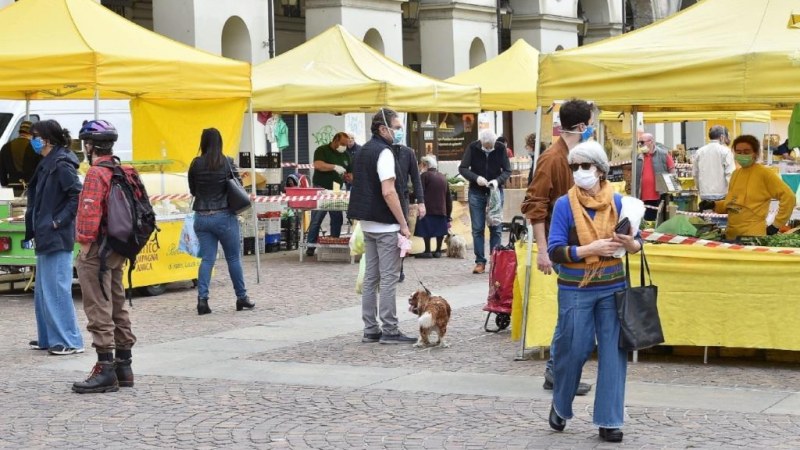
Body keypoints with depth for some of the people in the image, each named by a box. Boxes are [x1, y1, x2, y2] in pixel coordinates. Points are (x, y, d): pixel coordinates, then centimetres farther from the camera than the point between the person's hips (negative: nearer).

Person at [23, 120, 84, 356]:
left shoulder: (61, 165, -14)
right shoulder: (46, 165, 15)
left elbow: (78, 195, -22)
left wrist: (60, 221, -18)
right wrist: (34, 230, 15)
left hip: (57, 239, -10)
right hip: (46, 238, 10)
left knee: (57, 290, -8)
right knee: (43, 290, 15)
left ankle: (70, 341, -4)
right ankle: (48, 338, 23)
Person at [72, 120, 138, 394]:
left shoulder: (96, 174, -15)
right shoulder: (123, 172, 12)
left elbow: (90, 214, -23)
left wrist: (85, 244, -15)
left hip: (97, 251, -9)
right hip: (118, 252, 9)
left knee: (99, 312, -6)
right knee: (117, 307, 15)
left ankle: (105, 369, -5)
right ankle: (123, 366, 21)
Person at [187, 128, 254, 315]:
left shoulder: (196, 164, -3)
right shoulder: (228, 163, -8)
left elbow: (192, 190, 8)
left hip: (202, 217, 2)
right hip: (224, 216, -2)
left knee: (207, 258, 6)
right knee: (233, 258, 10)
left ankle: (202, 298, -5)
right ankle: (241, 297, 20)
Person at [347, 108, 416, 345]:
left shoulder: (363, 151, 14)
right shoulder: (384, 152, -14)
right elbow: (388, 192, -21)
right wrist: (403, 224, -17)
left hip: (367, 223, 9)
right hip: (385, 225, -9)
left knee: (371, 277, 10)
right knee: (389, 277, -5)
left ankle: (370, 329, 12)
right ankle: (389, 330, -4)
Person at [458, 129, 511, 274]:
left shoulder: (501, 149, -7)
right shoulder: (472, 148, -8)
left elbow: (507, 170, -3)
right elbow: (462, 168, -5)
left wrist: (498, 180, -22)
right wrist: (476, 178, -21)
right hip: (476, 192, 0)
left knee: (496, 228, 0)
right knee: (477, 229, 1)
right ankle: (480, 262, 6)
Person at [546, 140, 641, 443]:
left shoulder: (617, 202, -1)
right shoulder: (564, 204, -8)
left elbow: (636, 241, 6)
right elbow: (555, 251, -11)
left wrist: (631, 244, -17)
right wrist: (591, 249, -23)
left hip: (612, 288, 2)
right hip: (575, 291, -2)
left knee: (613, 352, 1)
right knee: (573, 350, 5)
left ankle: (608, 421, 11)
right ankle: (560, 406, 31)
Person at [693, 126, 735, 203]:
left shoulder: (699, 152, 9)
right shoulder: (725, 151, -6)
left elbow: (695, 173, 14)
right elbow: (730, 174, -11)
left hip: (704, 195, 5)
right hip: (721, 194, -4)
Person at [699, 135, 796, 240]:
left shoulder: (764, 173, -7)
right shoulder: (735, 173, 13)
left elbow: (788, 197, -11)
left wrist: (776, 225, -10)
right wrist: (714, 205, 6)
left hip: (752, 235, -7)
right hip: (731, 234, 7)